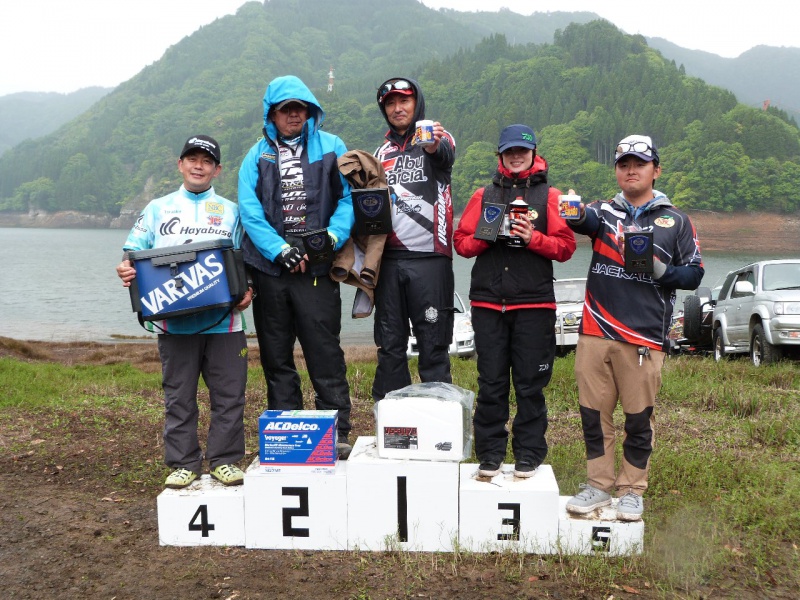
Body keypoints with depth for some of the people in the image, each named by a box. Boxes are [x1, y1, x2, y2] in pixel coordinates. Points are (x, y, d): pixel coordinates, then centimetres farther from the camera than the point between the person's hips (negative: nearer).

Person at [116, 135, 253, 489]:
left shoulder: (231, 211, 14)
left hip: (224, 319, 0)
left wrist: (247, 288, -9)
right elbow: (134, 251, 11)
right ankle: (183, 463, 15)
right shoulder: (157, 209, 15)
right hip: (174, 321, 1)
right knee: (179, 396, 5)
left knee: (228, 393, 1)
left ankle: (225, 460, 13)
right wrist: (126, 267, -11)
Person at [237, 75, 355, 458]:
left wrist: (332, 238, -14)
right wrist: (280, 250, -13)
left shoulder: (331, 148, 8)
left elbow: (348, 198, 2)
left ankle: (337, 433, 5)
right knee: (276, 357, 9)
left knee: (325, 354, -3)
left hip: (316, 269, -2)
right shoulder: (257, 156, 10)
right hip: (269, 269, 2)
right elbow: (249, 211, -1)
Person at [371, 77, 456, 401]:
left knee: (433, 343, -2)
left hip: (429, 258, -5)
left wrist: (435, 147, -46)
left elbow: (446, 155, -23)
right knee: (389, 344, 9)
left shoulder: (437, 139, 3)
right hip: (389, 259, 5)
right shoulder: (382, 152, 19)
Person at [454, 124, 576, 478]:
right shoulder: (484, 195, 15)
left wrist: (533, 237, -13)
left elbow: (566, 247, 1)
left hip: (533, 303, -1)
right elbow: (461, 242, 10)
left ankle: (529, 456, 14)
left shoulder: (549, 196, 9)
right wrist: (485, 237, -8)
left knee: (530, 384, 2)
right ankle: (490, 456, 13)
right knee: (491, 383, 4)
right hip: (488, 302, 2)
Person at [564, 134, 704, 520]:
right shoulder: (604, 211, 12)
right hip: (595, 333, 2)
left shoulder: (676, 221, 10)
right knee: (593, 412, 7)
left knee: (639, 417, 5)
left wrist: (658, 269, -13)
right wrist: (574, 213, -35)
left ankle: (632, 490, 21)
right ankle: (599, 485, 22)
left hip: (644, 338, -1)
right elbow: (586, 220, -11)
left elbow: (694, 274, 6)